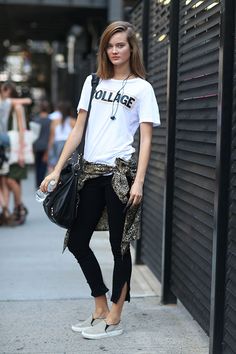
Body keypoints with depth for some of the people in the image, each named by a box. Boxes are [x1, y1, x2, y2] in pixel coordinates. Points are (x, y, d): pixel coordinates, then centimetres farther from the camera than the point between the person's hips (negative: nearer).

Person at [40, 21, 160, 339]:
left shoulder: (142, 87, 0)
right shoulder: (93, 82, 12)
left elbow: (146, 137, -5)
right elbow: (79, 128, 12)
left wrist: (139, 181, -15)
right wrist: (58, 169, 6)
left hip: (120, 172, -5)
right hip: (91, 171, 5)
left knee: (120, 245, 3)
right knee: (77, 240, 8)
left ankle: (114, 319, 14)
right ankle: (101, 309, 23)